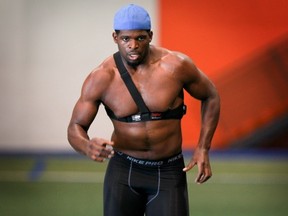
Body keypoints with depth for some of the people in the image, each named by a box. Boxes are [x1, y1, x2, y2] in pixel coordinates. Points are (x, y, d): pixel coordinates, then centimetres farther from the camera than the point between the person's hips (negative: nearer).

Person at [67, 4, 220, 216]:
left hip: (169, 173, 0)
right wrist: (88, 147, -29)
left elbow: (211, 97, 5)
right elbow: (76, 127, -4)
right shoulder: (101, 78, -11)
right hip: (123, 170, 0)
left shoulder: (176, 65, -12)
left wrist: (203, 149, -3)